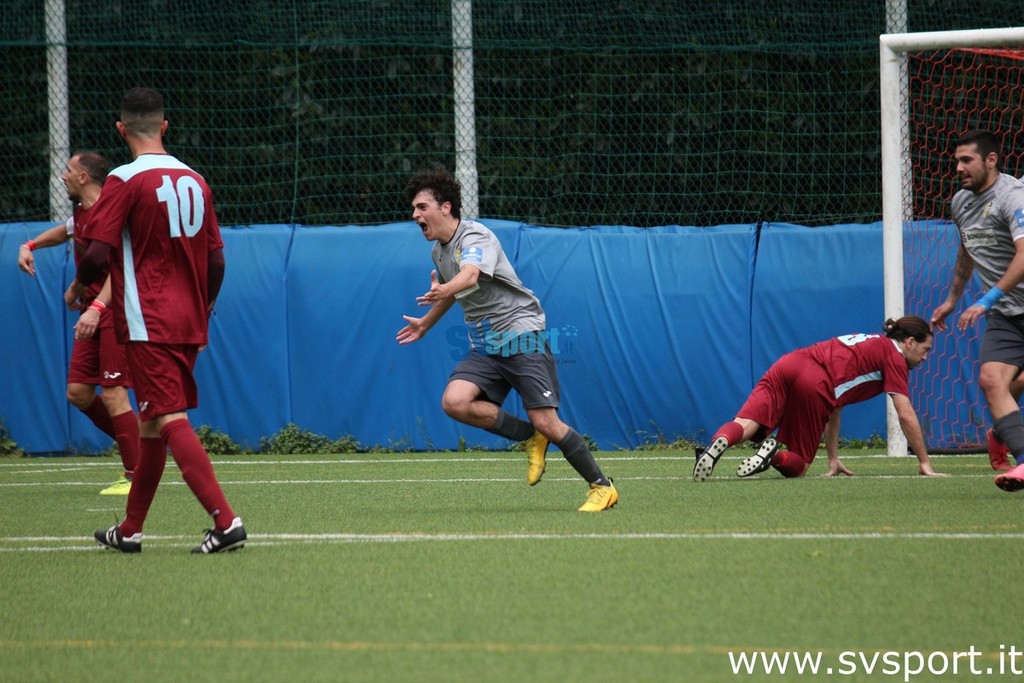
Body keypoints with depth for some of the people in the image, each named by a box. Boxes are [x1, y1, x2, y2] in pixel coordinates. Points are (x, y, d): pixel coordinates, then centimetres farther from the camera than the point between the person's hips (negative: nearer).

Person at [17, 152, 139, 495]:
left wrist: (96, 307, -38)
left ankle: (135, 476, -8)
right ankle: (135, 447, 17)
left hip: (115, 312, -9)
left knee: (112, 394, -11)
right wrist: (31, 245, 22)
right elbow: (65, 231, 38)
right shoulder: (81, 213, 13)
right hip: (93, 312, 9)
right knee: (78, 392, 5)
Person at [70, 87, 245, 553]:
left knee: (172, 420, -11)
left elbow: (97, 252, -16)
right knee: (152, 425, 16)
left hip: (147, 323, -7)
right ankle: (129, 530, 26)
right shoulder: (195, 181, 9)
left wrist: (78, 288, 5)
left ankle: (225, 520, -24)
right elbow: (216, 259, 12)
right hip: (188, 323, 7)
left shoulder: (125, 181, -11)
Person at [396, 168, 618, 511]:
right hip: (485, 347, 7)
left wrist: (443, 291, -60)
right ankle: (531, 438, -2)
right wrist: (425, 323, 48)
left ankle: (602, 487, 4)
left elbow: (470, 275, -39)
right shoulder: (439, 251, 11)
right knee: (454, 401, -19)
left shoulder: (476, 237, -16)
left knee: (546, 422, -14)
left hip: (522, 335, -7)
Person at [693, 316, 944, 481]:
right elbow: (906, 415, 9)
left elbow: (833, 407, 39)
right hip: (815, 383, -6)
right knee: (797, 466, 6)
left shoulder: (866, 343, 37)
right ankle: (774, 454, -26)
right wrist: (924, 463, 18)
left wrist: (834, 459, 39)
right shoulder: (893, 355, 15)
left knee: (743, 425, -14)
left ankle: (721, 441, -47)